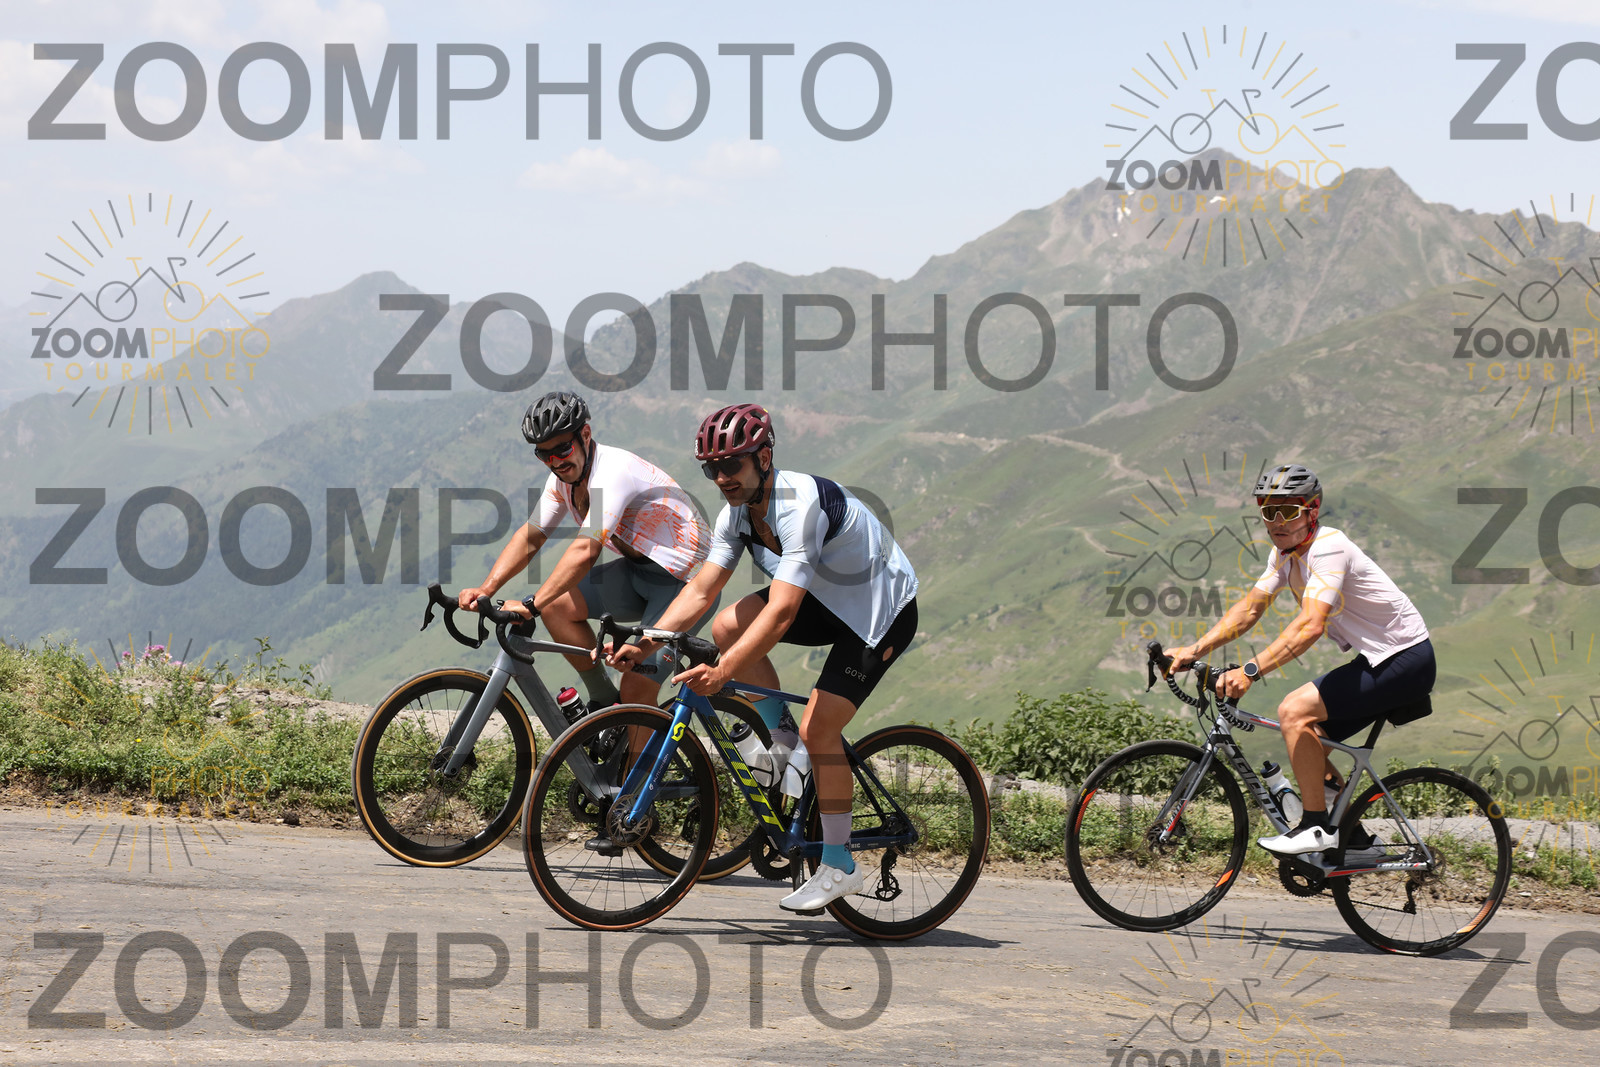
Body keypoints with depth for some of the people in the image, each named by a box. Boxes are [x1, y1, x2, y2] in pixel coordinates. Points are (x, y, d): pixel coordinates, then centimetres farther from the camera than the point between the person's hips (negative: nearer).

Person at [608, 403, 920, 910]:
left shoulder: (801, 503, -33)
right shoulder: (737, 512, -7)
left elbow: (781, 612, -40)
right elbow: (700, 589, -9)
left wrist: (722, 673, -46)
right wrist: (646, 641, -23)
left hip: (883, 611, -8)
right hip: (827, 601, 8)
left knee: (818, 729, -17)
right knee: (727, 627, -13)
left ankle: (840, 866, -2)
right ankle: (781, 738, 5)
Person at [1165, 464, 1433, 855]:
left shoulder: (1328, 547, -23)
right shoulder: (1285, 553, 6)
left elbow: (1311, 625, -34)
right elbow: (1249, 608, 5)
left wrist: (1250, 671, -40)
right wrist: (1193, 651, -7)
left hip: (1405, 661, -10)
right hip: (1379, 660, 10)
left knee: (1294, 711, -19)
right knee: (1308, 735, 10)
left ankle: (1317, 827, -12)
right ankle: (1351, 836, 18)